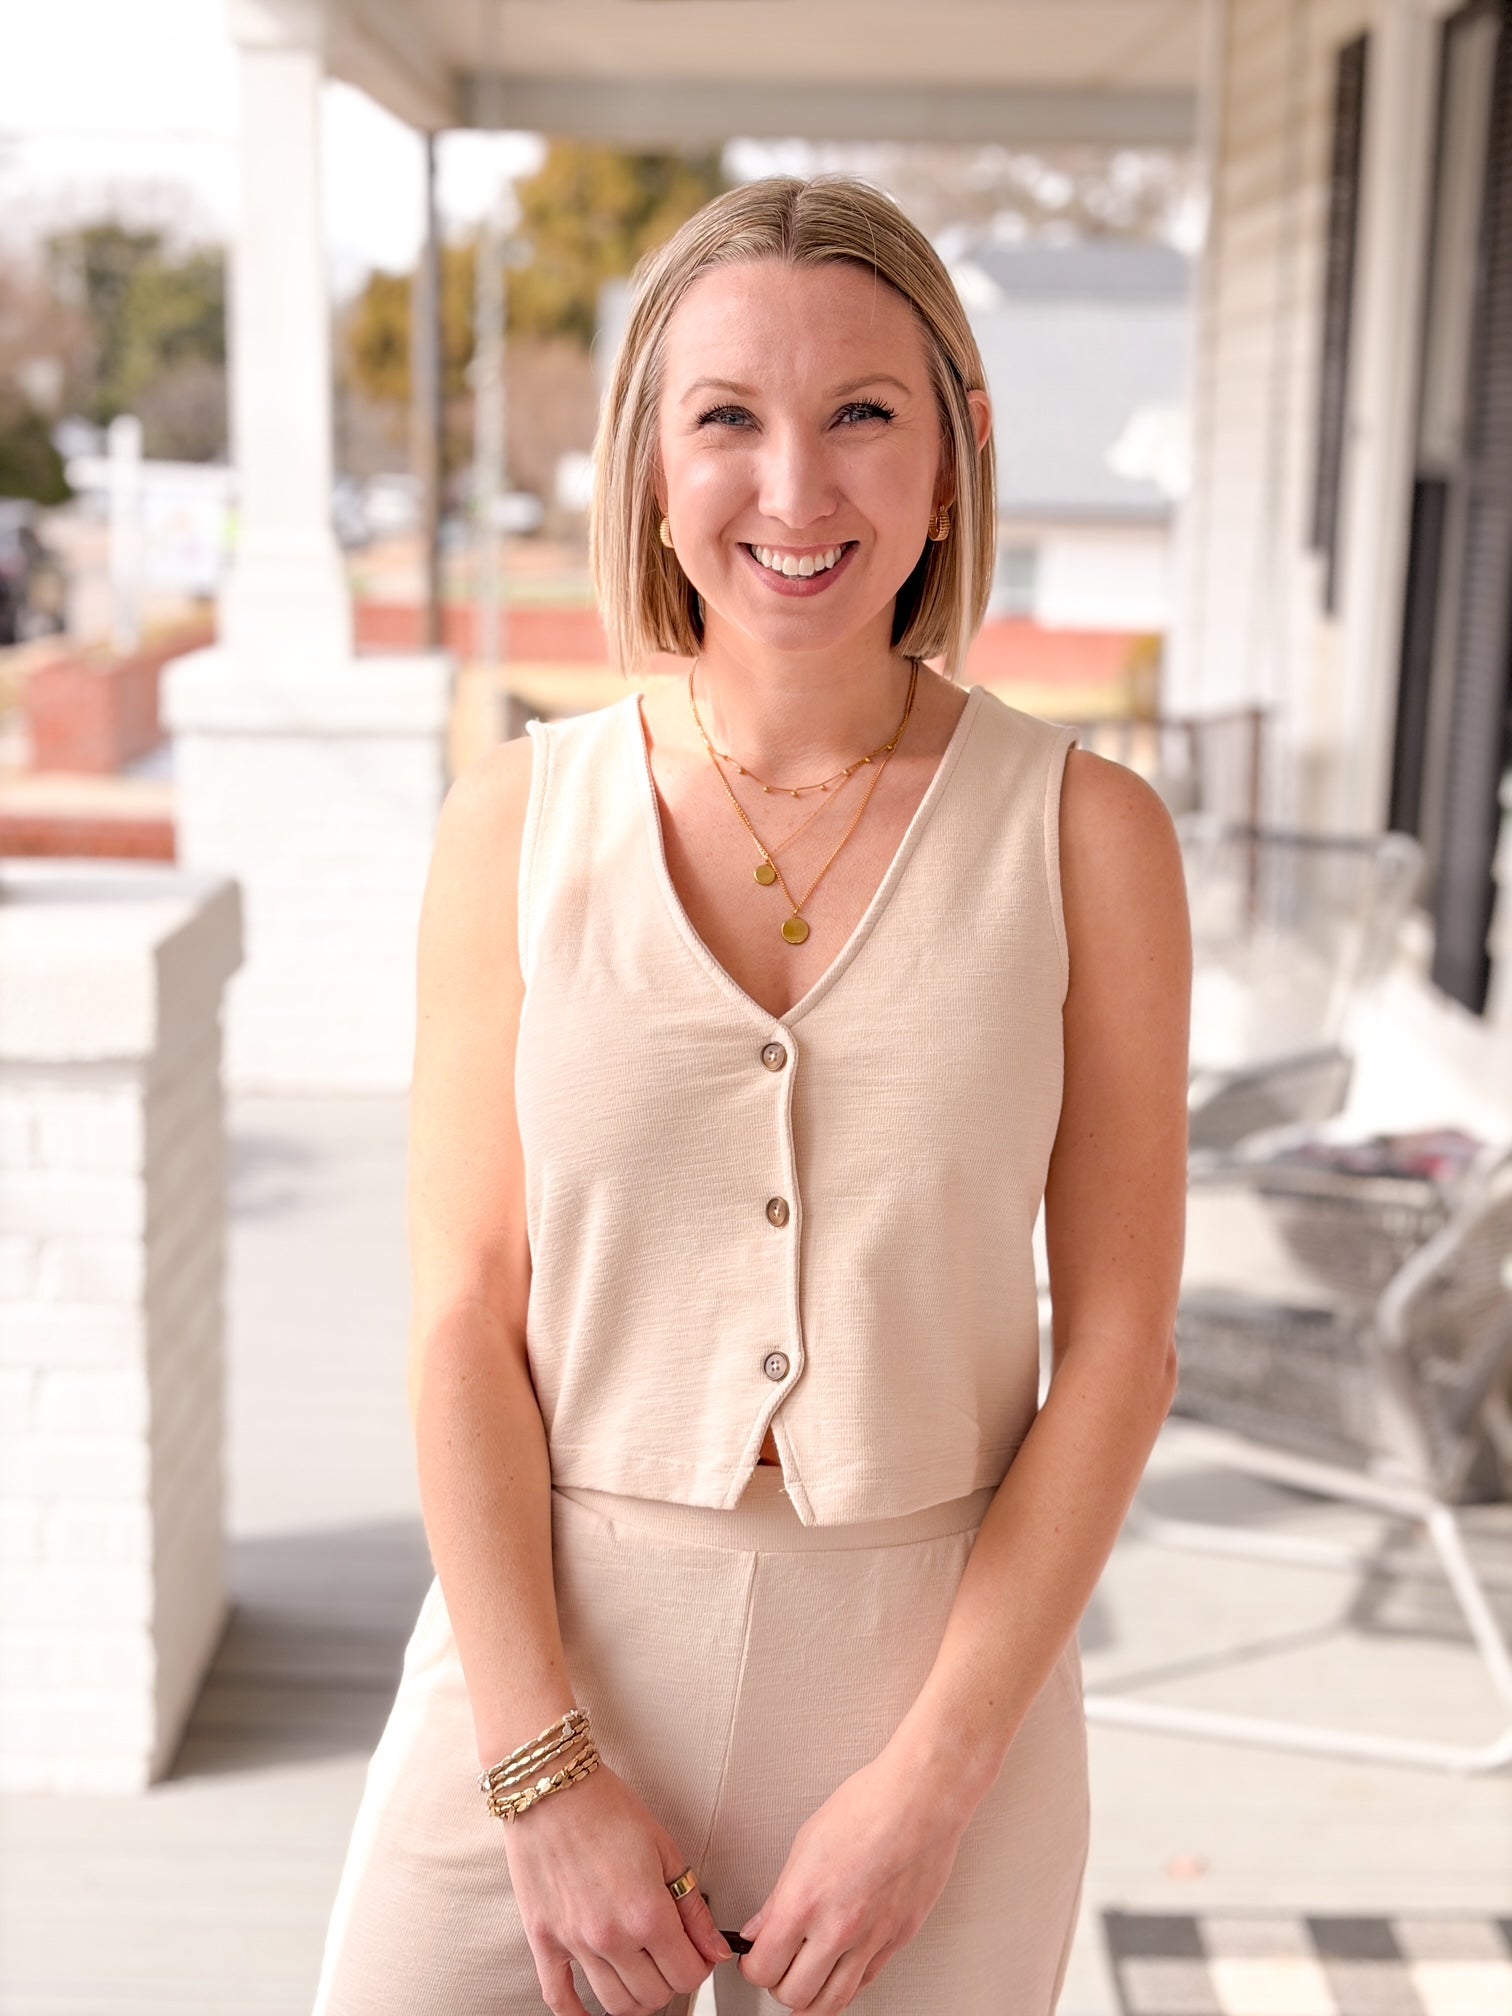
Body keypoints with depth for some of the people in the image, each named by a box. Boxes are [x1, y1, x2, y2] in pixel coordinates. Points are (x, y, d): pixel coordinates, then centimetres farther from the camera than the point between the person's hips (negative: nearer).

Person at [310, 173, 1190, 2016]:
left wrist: (934, 1777, -9)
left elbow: (1119, 1342, -5)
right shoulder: (517, 823, -4)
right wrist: (545, 1770, -9)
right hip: (546, 1648, 1)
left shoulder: (1085, 832, -6)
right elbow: (464, 1322, -5)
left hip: (932, 1652, 0)